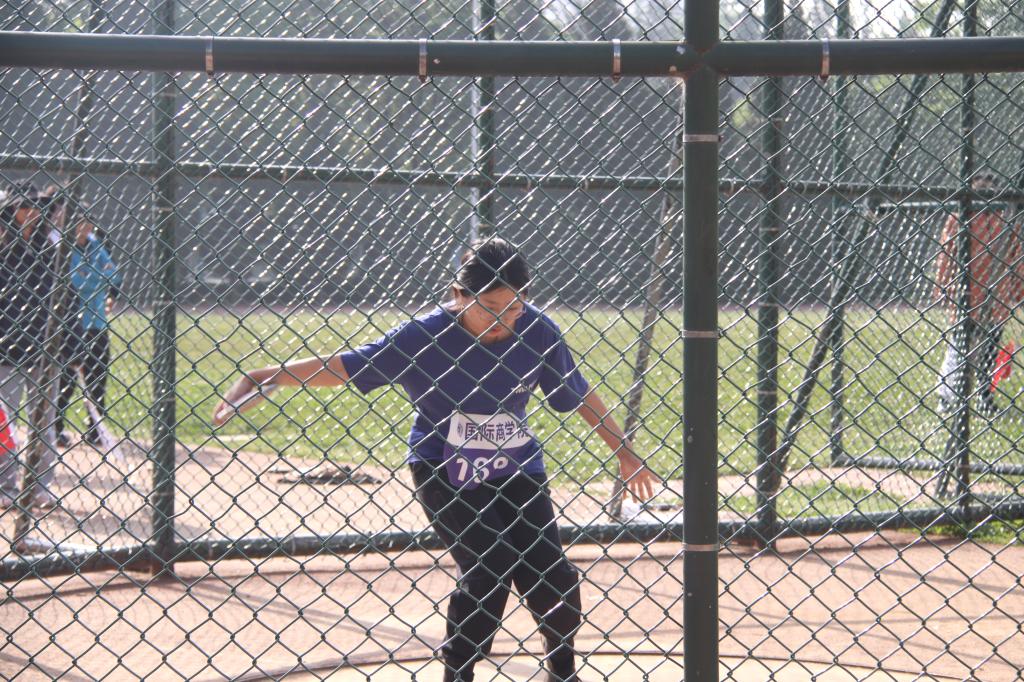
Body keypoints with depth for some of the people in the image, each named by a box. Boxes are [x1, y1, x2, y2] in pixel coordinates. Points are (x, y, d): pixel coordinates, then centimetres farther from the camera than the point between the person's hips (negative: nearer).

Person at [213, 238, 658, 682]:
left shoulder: (535, 330, -9)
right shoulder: (421, 337, -17)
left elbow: (578, 394, 4)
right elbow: (343, 367, -14)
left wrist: (622, 450, 11)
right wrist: (262, 379, -21)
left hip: (515, 468, 3)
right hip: (443, 474, -3)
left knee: (552, 576, -5)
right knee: (487, 568, -18)